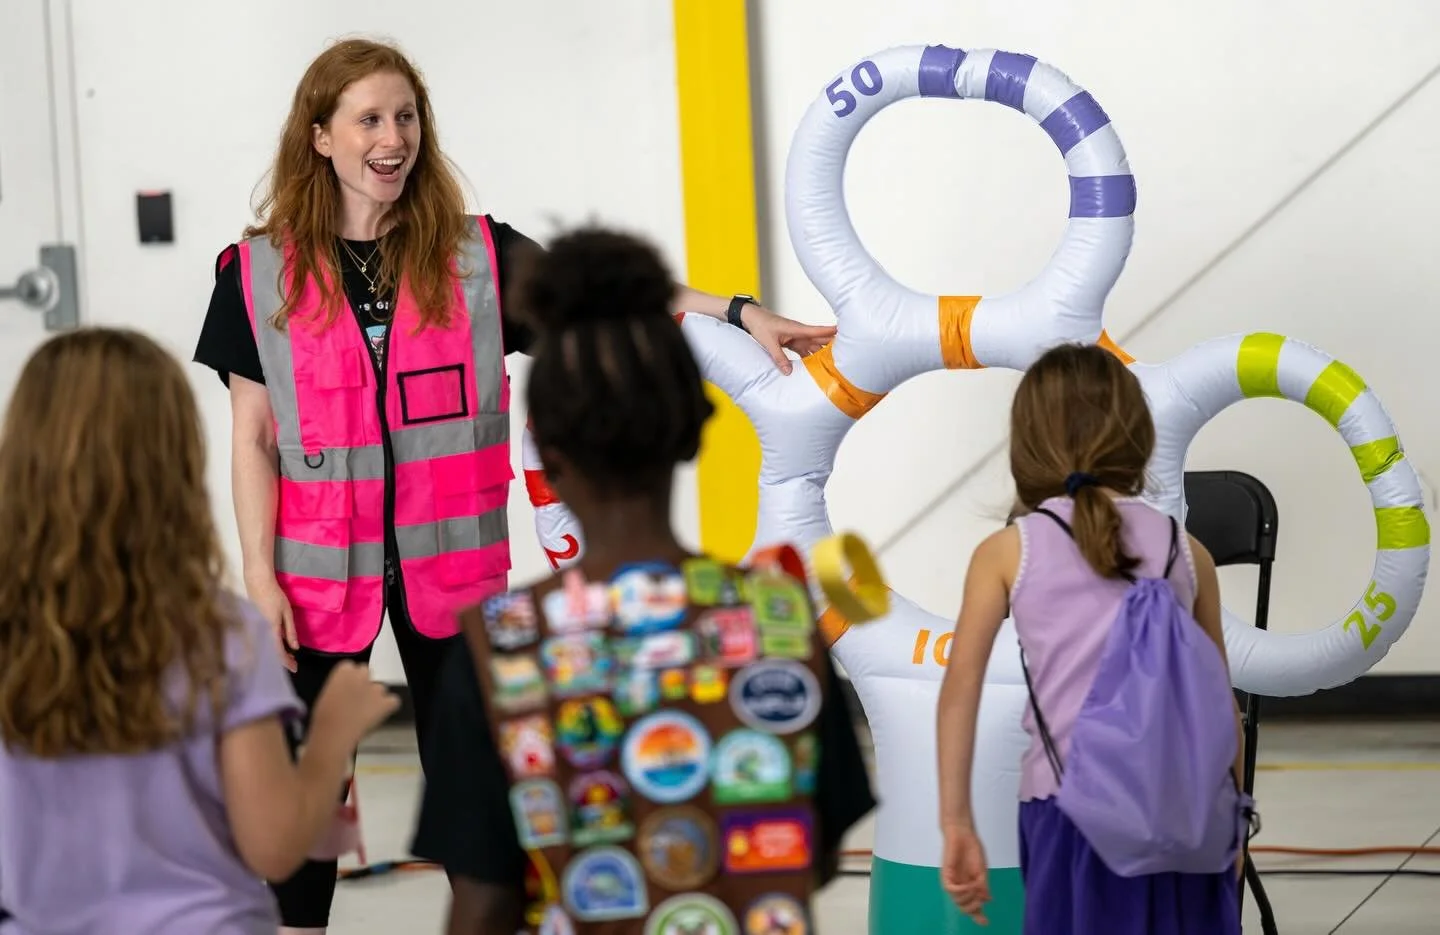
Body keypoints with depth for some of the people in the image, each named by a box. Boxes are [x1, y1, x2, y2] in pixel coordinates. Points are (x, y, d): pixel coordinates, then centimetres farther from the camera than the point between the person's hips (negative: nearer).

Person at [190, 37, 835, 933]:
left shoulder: (478, 256, 1)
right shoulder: (259, 273, -1)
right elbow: (252, 437, 0)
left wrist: (736, 310, -22)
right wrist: (259, 575, -5)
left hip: (450, 560, 1)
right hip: (321, 568, -1)